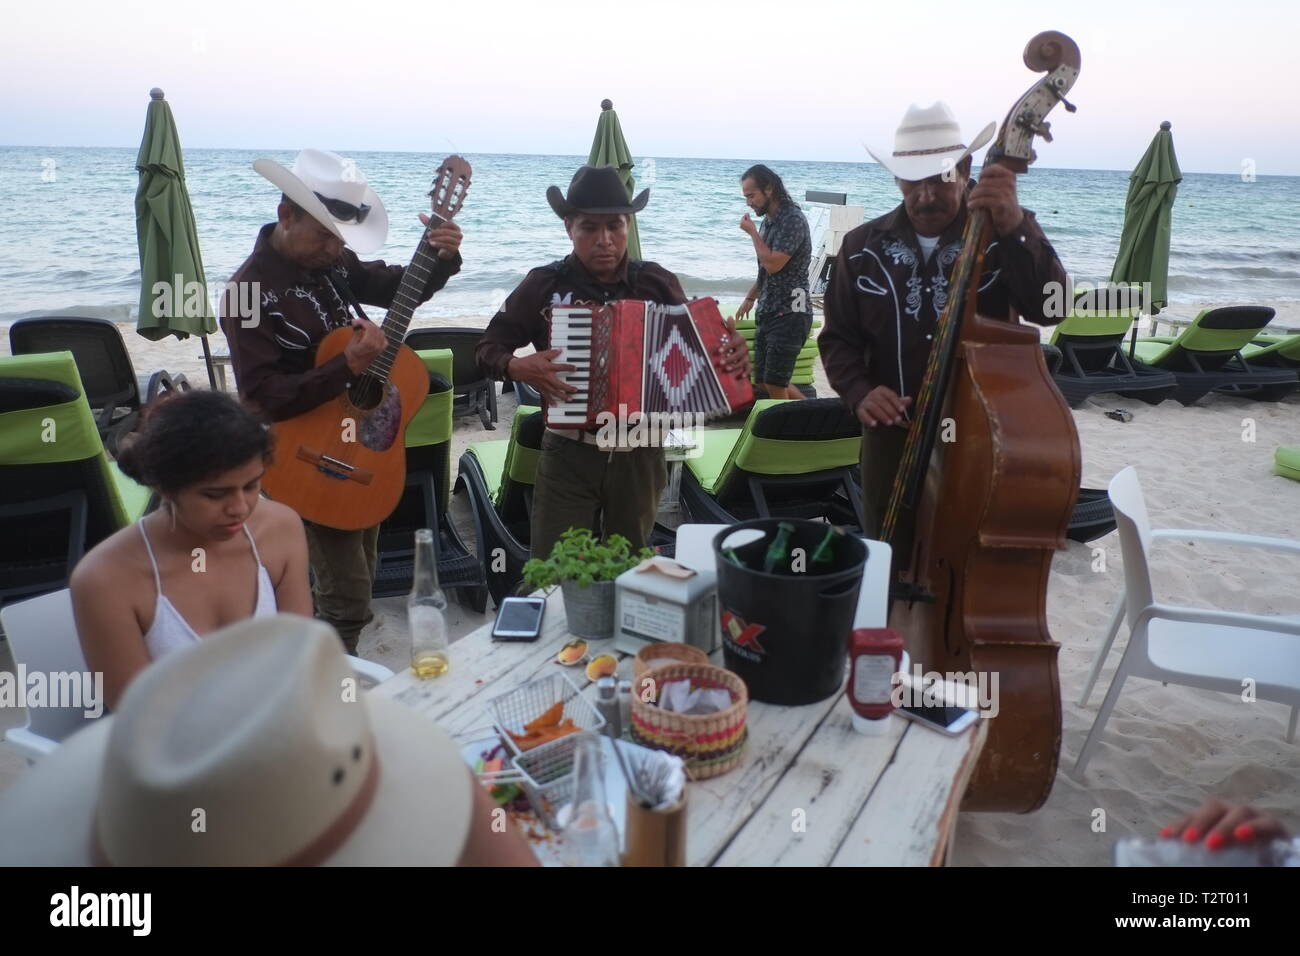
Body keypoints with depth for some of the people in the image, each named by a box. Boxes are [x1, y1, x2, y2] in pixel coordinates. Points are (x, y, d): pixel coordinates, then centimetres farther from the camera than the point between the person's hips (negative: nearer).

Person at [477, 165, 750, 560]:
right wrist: (519, 367, -20)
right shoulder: (545, 284, -4)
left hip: (640, 456, 2)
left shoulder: (657, 283, 0)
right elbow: (488, 348, 1)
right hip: (569, 456, -2)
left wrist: (731, 352, -12)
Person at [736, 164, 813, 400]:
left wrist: (753, 232, -10)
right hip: (767, 312, 9)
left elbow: (773, 264, -22)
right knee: (763, 380, 13)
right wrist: (751, 297, 28)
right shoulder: (769, 220, 13)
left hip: (789, 314, -9)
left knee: (774, 384, -7)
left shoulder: (793, 219, -15)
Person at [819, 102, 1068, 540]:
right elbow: (838, 337, 5)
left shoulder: (1005, 238, -5)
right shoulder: (863, 247, 1)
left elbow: (1050, 308, -21)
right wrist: (859, 391, -14)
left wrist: (1015, 227, -35)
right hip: (892, 436, 2)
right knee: (889, 560, 15)